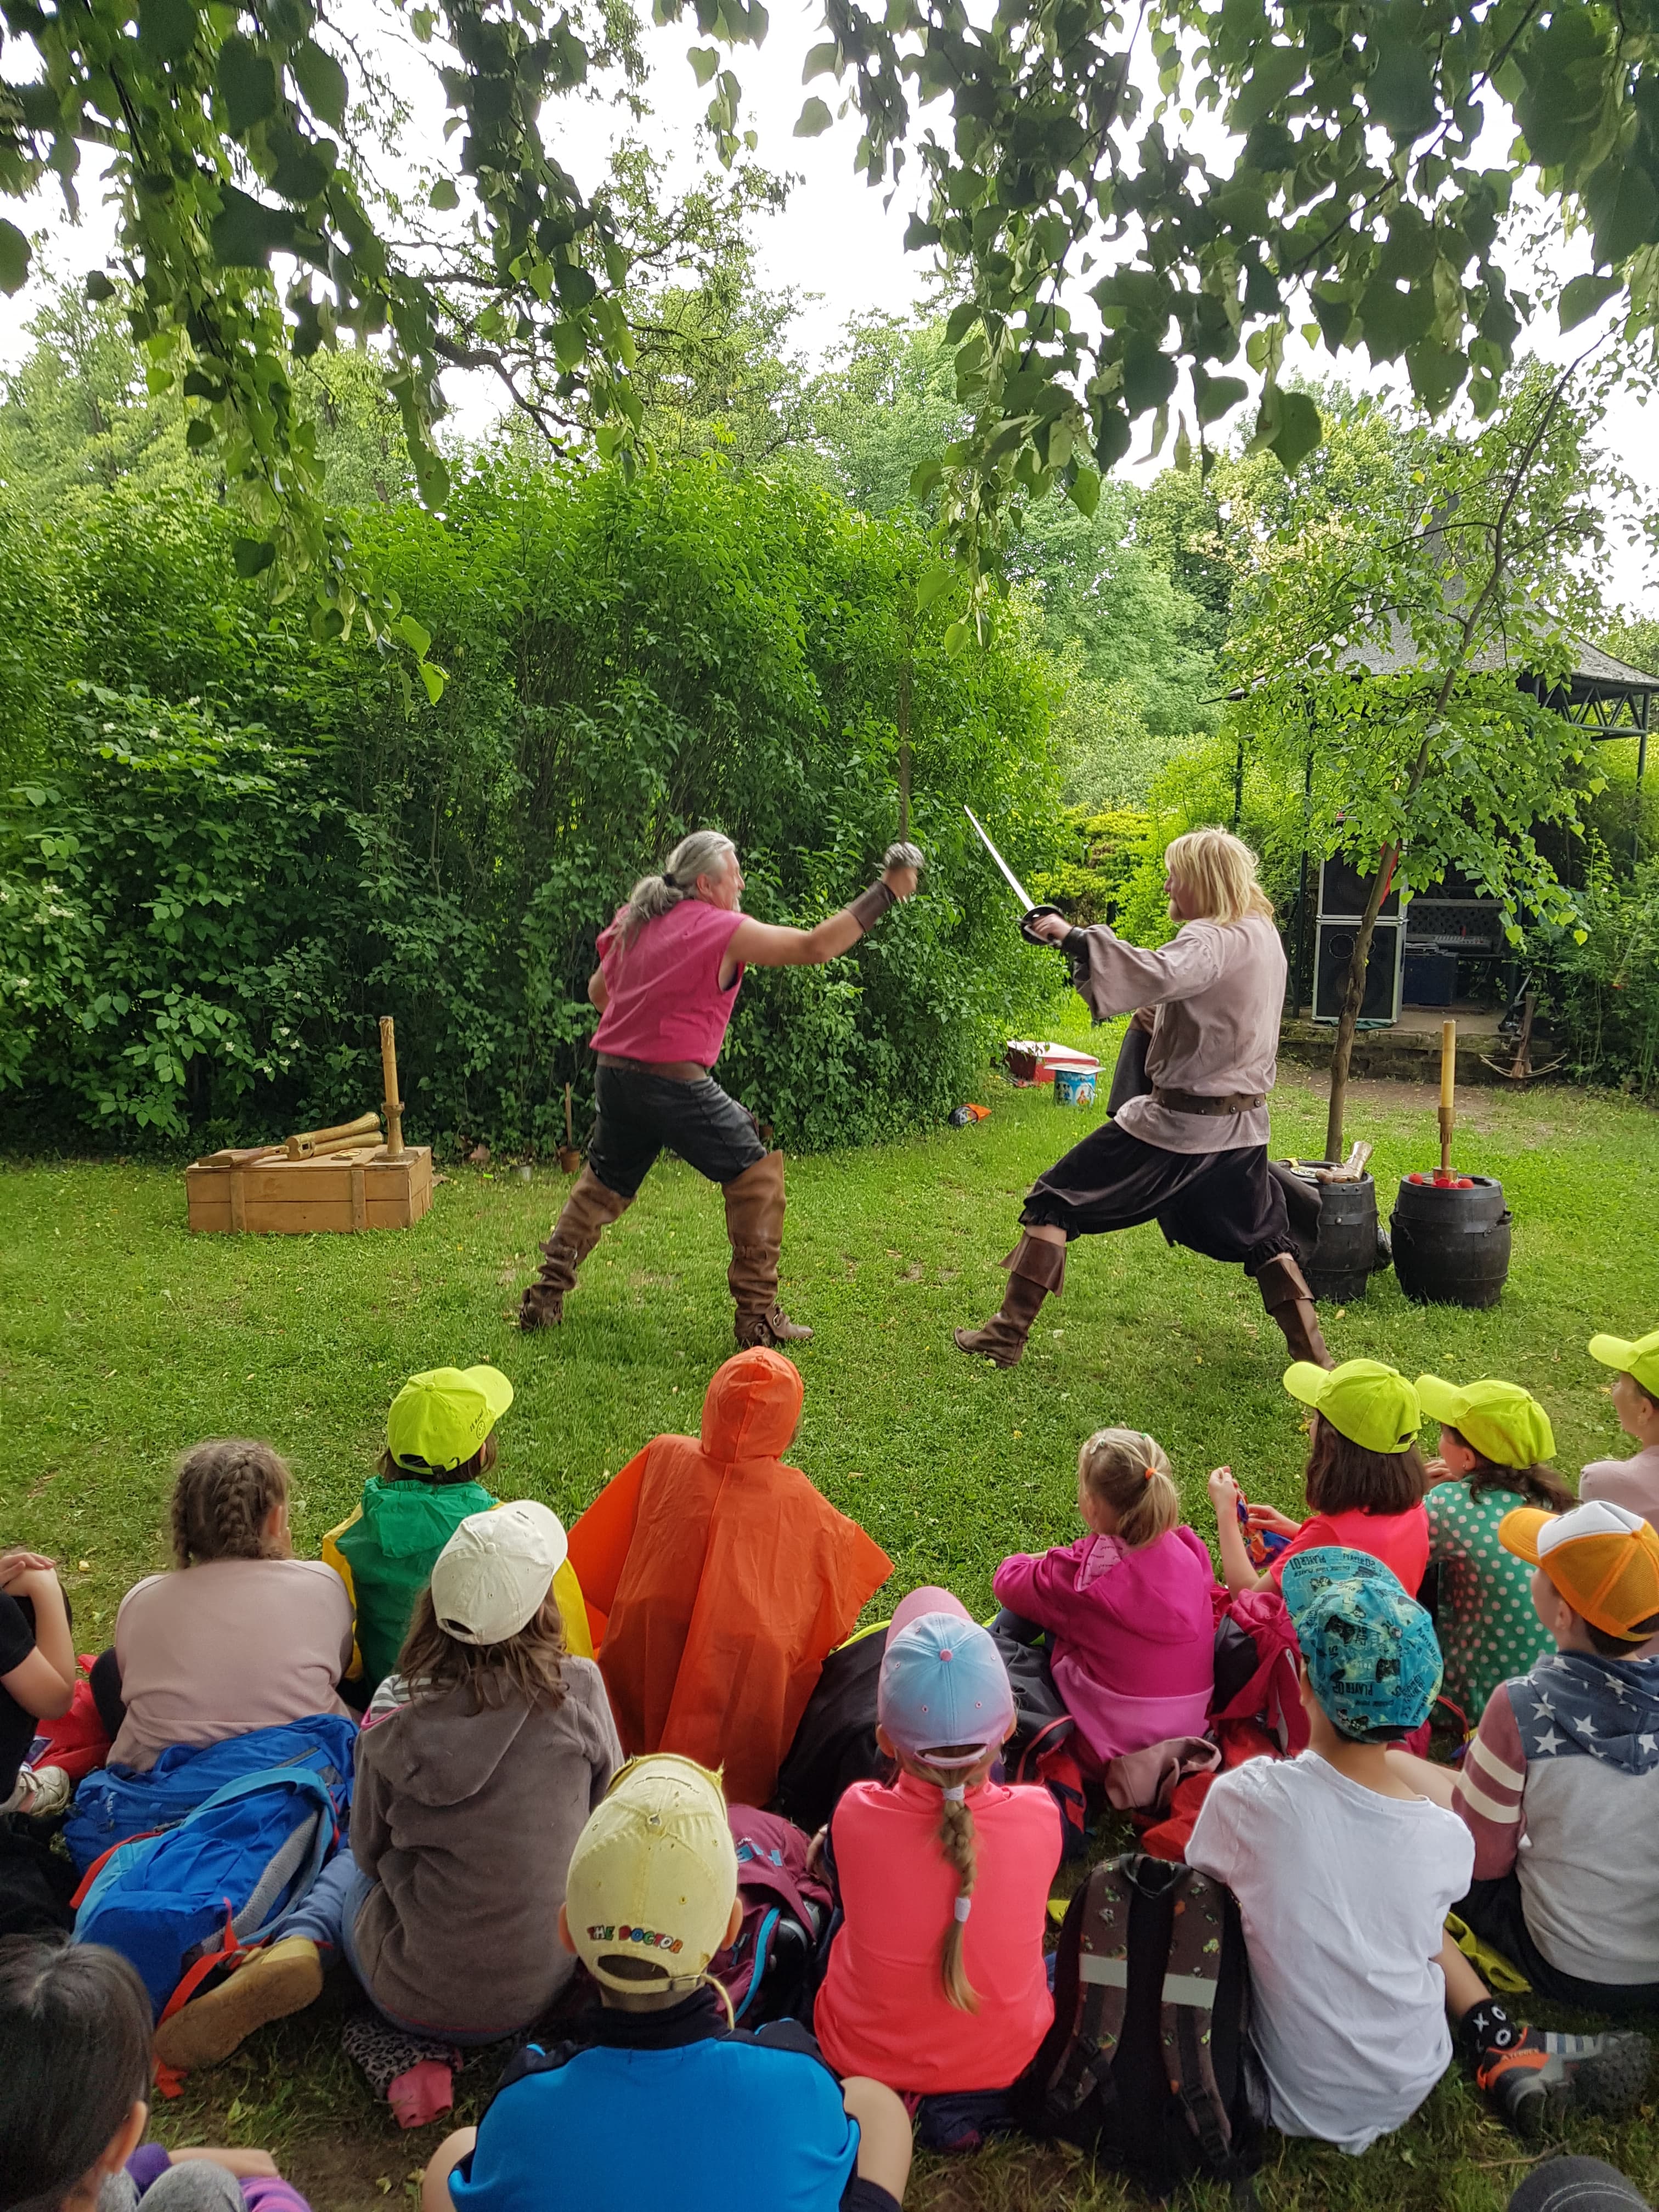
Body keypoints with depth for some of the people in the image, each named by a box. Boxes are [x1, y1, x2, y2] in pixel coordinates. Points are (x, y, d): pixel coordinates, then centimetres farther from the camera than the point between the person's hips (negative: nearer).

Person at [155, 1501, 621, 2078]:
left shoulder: (394, 1737, -16)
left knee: (348, 1869, 30)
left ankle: (297, 1950, 3)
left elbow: (371, 1853, 2)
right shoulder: (581, 1694, -17)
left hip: (418, 1999, -2)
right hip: (541, 1985, 2)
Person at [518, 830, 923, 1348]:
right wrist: (885, 893, -8)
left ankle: (544, 1297, 26)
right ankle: (758, 1314, 6)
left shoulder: (632, 922, 12)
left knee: (603, 1183, 25)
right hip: (676, 1085, -7)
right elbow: (816, 946, -12)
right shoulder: (722, 931, -9)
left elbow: (598, 991, 22)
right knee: (756, 1174, 7)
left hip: (613, 1074, 7)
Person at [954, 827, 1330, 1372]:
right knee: (1262, 1240, 24)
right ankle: (1312, 1355, 23)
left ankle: (1008, 1333, 3)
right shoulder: (1264, 935, 9)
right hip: (1242, 1123, 8)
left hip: (1180, 1121, -8)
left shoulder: (1211, 941, -18)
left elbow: (1159, 975, -40)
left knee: (1054, 1203, 1)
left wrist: (1073, 937, -35)